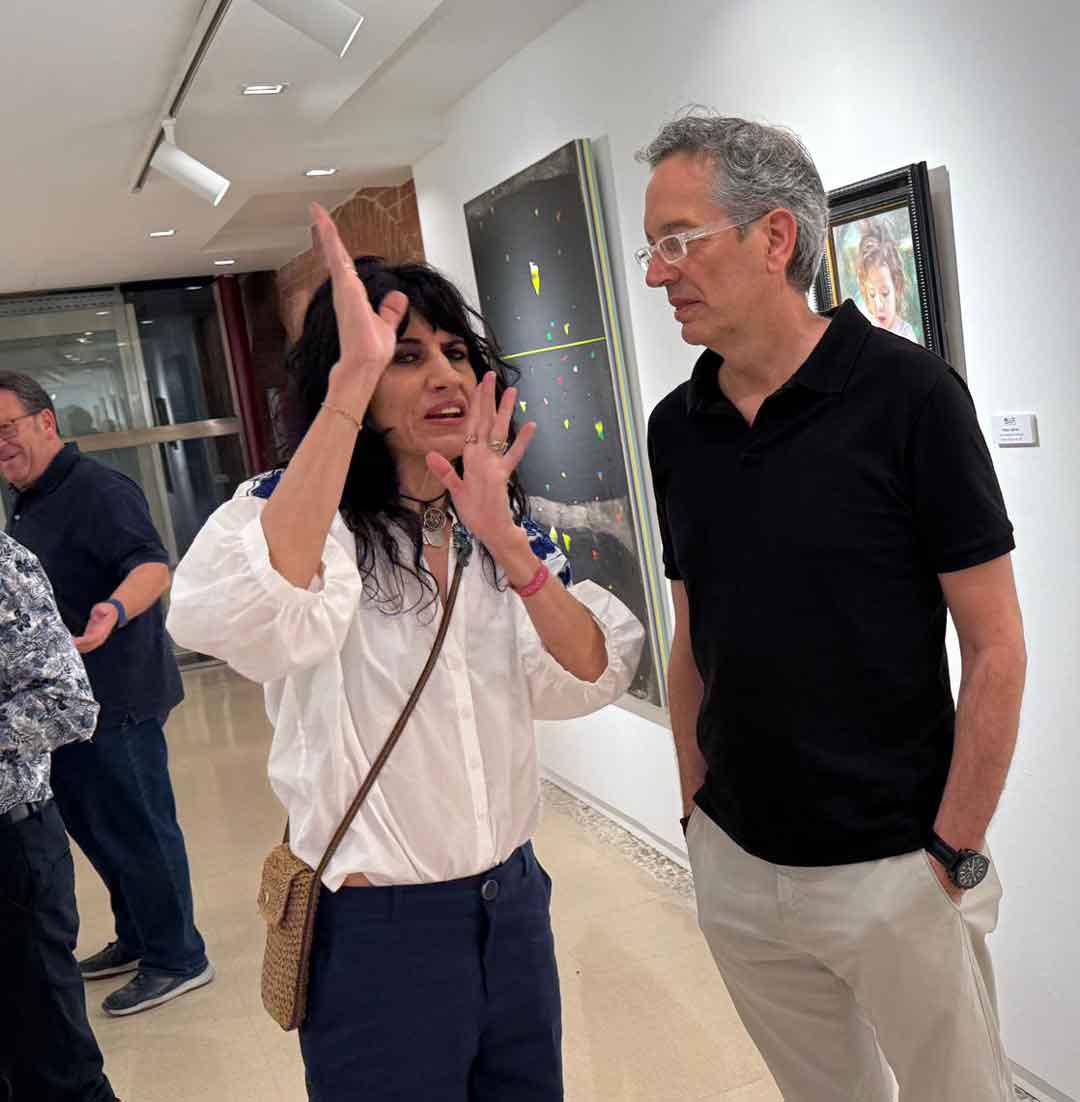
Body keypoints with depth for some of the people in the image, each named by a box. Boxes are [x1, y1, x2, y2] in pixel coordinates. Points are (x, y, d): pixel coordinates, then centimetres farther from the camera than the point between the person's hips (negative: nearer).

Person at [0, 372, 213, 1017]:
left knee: (136, 831, -1)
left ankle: (177, 959, 14)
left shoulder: (97, 491, -17)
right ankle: (138, 938, 36)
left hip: (116, 699, -10)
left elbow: (152, 565, -30)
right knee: (92, 825, 20)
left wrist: (114, 612, -48)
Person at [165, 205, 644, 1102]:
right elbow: (236, 615, -39)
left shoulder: (498, 525, 4)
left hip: (512, 900, 6)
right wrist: (351, 385, -40)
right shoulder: (297, 517, -14)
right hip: (376, 927, -5)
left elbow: (589, 680, -8)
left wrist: (508, 545, -23)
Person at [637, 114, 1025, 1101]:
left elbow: (995, 649, -11)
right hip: (735, 863, 5)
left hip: (891, 868, -4)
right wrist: (695, 808, 9)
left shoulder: (906, 394, -13)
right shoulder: (676, 425, 2)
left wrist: (954, 853, -11)